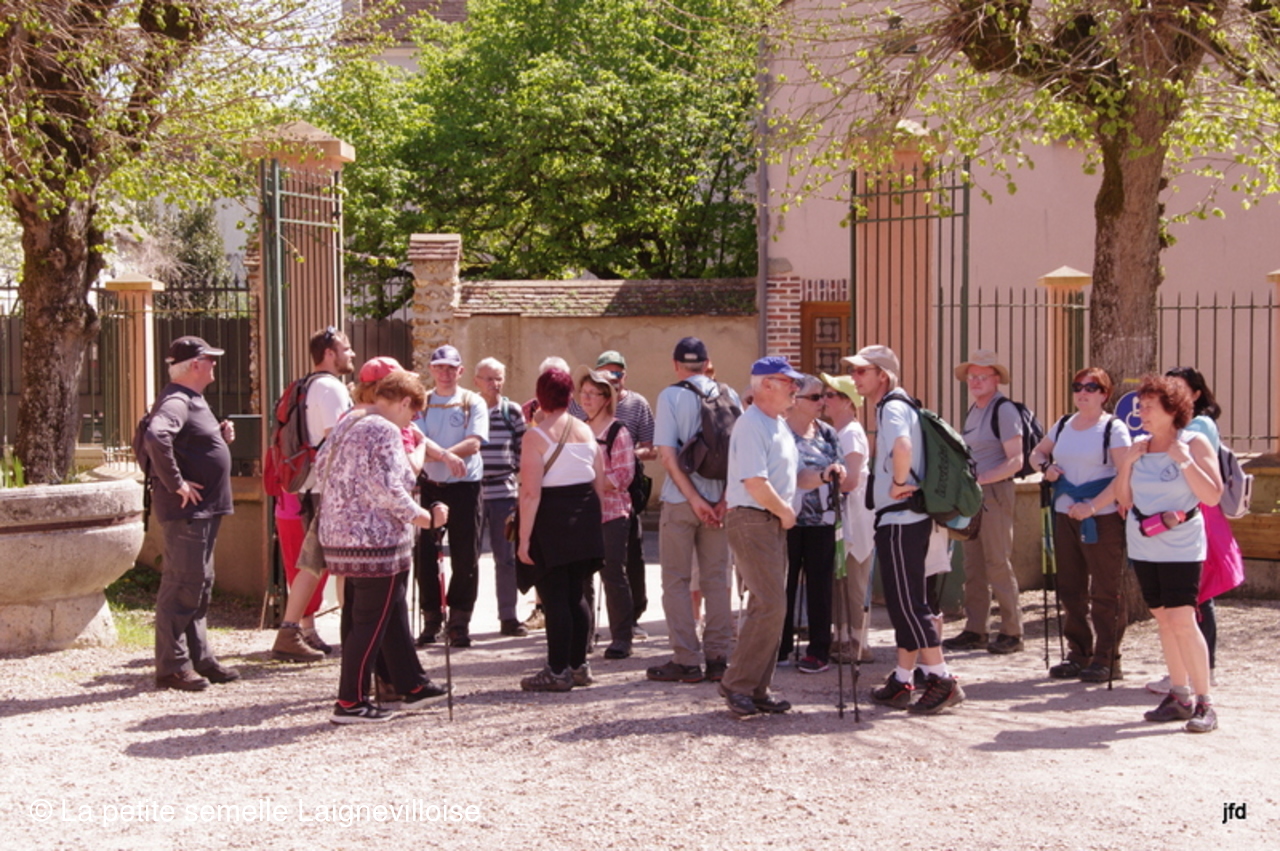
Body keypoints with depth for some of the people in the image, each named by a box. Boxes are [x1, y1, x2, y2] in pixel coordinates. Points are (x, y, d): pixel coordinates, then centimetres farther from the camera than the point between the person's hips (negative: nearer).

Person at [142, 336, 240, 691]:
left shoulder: (194, 400, 17)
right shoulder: (176, 402, -16)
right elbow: (156, 437, -34)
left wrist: (221, 435, 8)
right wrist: (176, 484, -27)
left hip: (205, 509, 11)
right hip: (186, 510, -11)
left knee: (200, 586, 16)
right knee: (182, 586, -6)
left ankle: (200, 659, 24)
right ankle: (172, 666, 0)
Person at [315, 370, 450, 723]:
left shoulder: (347, 423, 12)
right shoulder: (386, 432, -15)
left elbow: (321, 465, 17)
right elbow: (388, 489, -22)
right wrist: (424, 518, -13)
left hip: (339, 534, 10)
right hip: (375, 540, -10)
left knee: (394, 614, 19)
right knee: (371, 622, -2)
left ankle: (412, 684, 30)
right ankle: (351, 702, 2)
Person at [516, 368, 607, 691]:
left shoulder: (536, 436, -11)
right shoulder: (586, 431, 7)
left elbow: (530, 492, -16)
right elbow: (601, 485, 10)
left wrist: (524, 539, -13)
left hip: (551, 519, -6)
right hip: (585, 520, 6)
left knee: (554, 598, -1)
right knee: (575, 595, 14)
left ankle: (558, 671, 2)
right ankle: (579, 665, 18)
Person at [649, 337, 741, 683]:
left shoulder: (671, 396, -5)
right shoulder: (729, 395, 5)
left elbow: (667, 454, -12)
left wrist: (693, 498, -11)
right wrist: (726, 499, -3)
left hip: (681, 499, -4)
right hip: (720, 499, 4)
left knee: (677, 581, 4)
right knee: (716, 579, 11)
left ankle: (686, 660, 2)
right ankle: (718, 658, 12)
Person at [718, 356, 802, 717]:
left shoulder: (780, 425, 17)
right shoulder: (751, 426, -14)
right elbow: (756, 484, -21)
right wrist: (785, 511, -8)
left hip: (775, 522, 10)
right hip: (751, 520, -10)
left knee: (769, 606, 9)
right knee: (770, 606, -13)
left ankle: (758, 688, 14)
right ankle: (737, 684, -5)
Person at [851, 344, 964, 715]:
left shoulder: (892, 406, -14)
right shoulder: (894, 405, 18)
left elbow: (903, 446, -36)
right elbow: (898, 449, 30)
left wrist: (899, 483, -23)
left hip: (901, 520, -10)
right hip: (899, 519, 10)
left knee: (908, 602, -8)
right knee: (902, 602, 13)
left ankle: (941, 680, -5)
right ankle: (902, 681, 19)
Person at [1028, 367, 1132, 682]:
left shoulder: (1113, 428, -6)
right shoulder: (1063, 426, 13)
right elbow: (1037, 452, 28)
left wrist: (1092, 506, -20)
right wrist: (1045, 465, 4)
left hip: (1102, 519, -7)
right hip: (1065, 515, 7)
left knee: (1105, 591, -3)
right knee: (1070, 590, 11)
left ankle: (1107, 660, 3)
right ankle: (1079, 655, 20)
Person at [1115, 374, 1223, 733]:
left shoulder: (1194, 444, -5)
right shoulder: (1139, 447, 9)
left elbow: (1213, 496, -12)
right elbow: (1124, 499, 9)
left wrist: (1185, 460, -19)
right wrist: (1127, 462, -4)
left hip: (1180, 546, -6)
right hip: (1143, 546, 6)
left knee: (1182, 620, -13)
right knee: (1163, 620, 8)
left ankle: (1205, 703, -7)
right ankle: (1179, 696, 17)